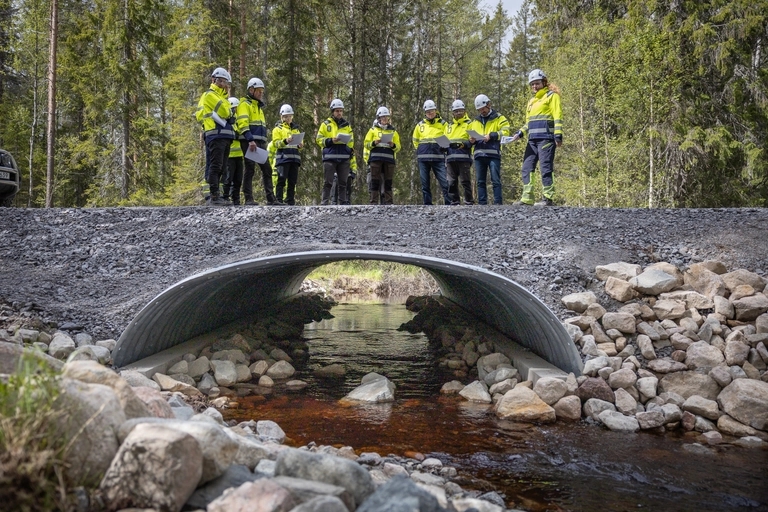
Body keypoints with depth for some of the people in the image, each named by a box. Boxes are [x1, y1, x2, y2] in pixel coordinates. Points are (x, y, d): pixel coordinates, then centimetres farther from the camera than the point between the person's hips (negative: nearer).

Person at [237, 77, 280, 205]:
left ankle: (271, 198, 3)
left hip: (261, 142, 9)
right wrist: (250, 140, -26)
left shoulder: (259, 106, 26)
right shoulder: (245, 104, -2)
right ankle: (248, 199, -6)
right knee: (250, 170, -8)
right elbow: (243, 123, -15)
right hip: (249, 142, -8)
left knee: (267, 170, 3)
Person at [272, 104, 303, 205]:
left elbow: (300, 142, 26)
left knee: (292, 181, 3)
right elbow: (275, 143, -4)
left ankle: (290, 202, 6)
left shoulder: (296, 128, 23)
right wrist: (285, 141, -22)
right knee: (281, 181, -10)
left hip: (294, 158, 5)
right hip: (283, 157, -5)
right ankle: (279, 201, -10)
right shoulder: (278, 128, 7)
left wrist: (300, 145, 2)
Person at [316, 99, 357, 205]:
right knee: (328, 182, -3)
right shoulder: (326, 124, 8)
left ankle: (343, 203, 9)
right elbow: (319, 139, 4)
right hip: (330, 157, -3)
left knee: (343, 183, 5)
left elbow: (351, 144, 16)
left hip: (344, 158, 3)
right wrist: (331, 141, -14)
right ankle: (324, 203, -1)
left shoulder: (347, 125, 17)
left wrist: (353, 163, 8)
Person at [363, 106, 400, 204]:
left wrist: (393, 145, -8)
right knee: (375, 182, -3)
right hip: (375, 158, -1)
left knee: (388, 182, 1)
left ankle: (389, 202, 3)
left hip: (389, 159, 2)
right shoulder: (373, 129, 13)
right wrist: (374, 143, -11)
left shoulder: (393, 131, 17)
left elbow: (398, 147, 13)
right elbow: (366, 144, 7)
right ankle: (374, 202, -2)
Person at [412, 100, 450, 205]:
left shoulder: (442, 123, 10)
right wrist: (421, 150, 12)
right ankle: (427, 204, 9)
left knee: (445, 182, -11)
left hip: (438, 158, -2)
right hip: (423, 158, 2)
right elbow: (415, 141, 24)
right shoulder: (420, 124, 15)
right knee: (425, 184, 4)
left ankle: (449, 204, -8)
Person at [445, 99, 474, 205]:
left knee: (465, 181, -6)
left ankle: (469, 202, -2)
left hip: (464, 158, -5)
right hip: (450, 158, 5)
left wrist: (464, 144, -20)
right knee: (451, 182, 4)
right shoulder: (449, 126, 23)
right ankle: (454, 202, 9)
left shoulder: (469, 124, 7)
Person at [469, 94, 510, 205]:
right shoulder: (474, 121, 24)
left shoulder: (499, 118, 9)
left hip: (493, 154, -5)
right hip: (478, 154, 5)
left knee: (496, 180, -7)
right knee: (480, 181, 4)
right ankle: (482, 203, 7)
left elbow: (505, 132, -3)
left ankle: (497, 203, -6)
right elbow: (470, 136, 26)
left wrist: (491, 136, -13)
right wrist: (471, 140, 2)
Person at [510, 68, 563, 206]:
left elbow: (557, 116, -6)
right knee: (526, 168, 1)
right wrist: (520, 133, 12)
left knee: (545, 168, -11)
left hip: (546, 138, -8)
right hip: (532, 140, 8)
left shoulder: (552, 96, 4)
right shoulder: (531, 101, 26)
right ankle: (527, 198, 2)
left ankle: (548, 198, -8)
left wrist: (558, 135, -16)